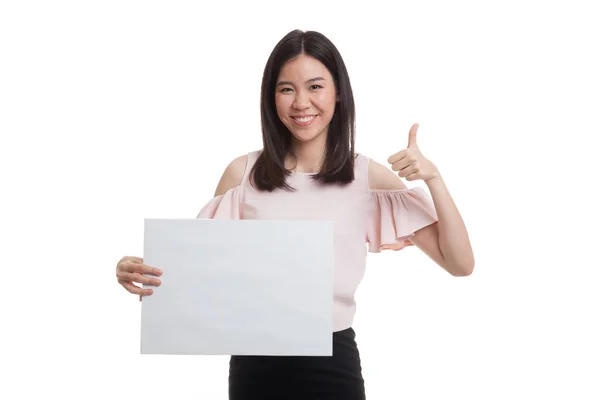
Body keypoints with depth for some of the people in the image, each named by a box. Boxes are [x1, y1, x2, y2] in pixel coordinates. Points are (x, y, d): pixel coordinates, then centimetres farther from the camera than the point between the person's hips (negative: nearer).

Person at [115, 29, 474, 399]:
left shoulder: (368, 176, -3)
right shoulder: (243, 173, -1)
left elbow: (460, 264, -3)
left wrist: (433, 177, -15)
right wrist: (139, 272, -15)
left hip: (332, 363, -1)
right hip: (255, 361, 1)